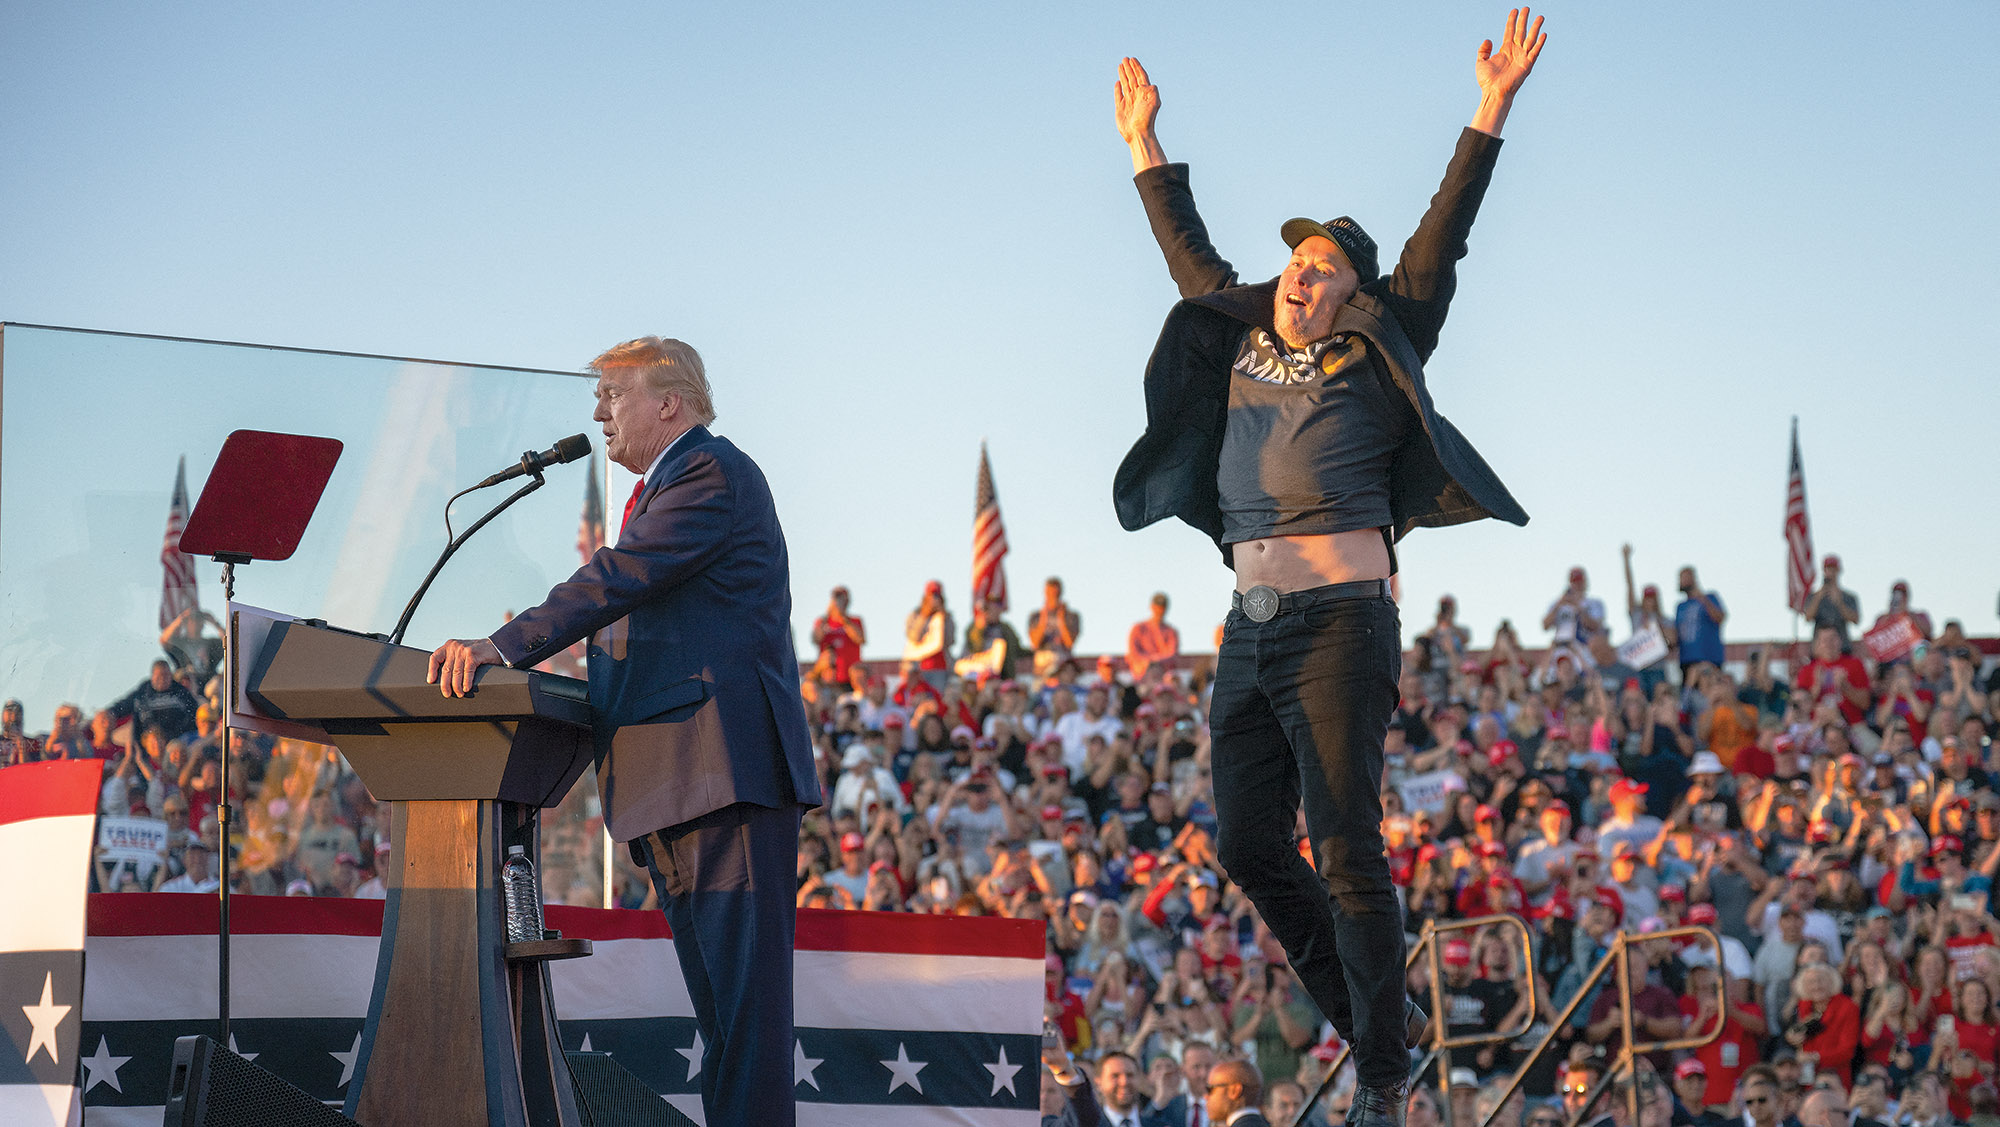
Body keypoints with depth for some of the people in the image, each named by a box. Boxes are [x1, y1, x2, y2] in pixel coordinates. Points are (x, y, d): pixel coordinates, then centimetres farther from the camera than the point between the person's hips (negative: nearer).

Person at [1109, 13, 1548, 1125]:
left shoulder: (1374, 358, 3)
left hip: (1340, 621, -7)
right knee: (1250, 847, 5)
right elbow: (1191, 254, 31)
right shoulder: (1243, 340, 17)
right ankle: (1381, 1016, 20)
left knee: (1347, 847, -10)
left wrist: (1491, 114, -6)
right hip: (1251, 628, 7)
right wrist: (1146, 146, 36)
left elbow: (1439, 245, -1)